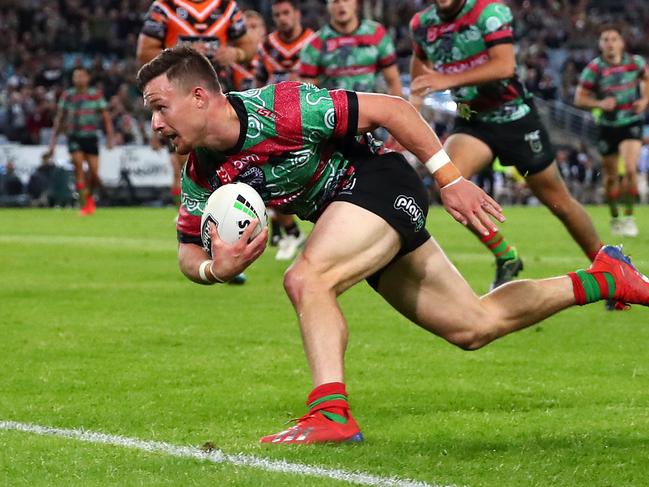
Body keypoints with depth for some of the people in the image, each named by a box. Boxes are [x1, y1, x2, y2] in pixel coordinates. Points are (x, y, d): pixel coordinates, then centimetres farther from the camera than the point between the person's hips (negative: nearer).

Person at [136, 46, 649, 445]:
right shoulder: (201, 173, -7)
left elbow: (390, 108, -21)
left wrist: (451, 180, -20)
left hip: (379, 182, -8)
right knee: (475, 326, 13)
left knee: (306, 280, -31)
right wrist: (214, 269, -21)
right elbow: (188, 251, 4)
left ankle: (332, 413, -31)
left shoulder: (280, 108, -28)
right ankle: (602, 278, 28)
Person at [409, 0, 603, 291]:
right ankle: (505, 259, -10)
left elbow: (504, 66, -33)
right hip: (472, 122, 4)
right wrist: (416, 95, 9)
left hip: (515, 117, -4)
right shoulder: (422, 24, -2)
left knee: (558, 202, 3)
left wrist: (449, 80, -40)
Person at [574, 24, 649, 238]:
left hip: (631, 123, 0)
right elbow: (579, 98, -7)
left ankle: (629, 217, -3)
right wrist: (599, 103, -24)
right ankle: (614, 218, 27)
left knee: (630, 169, -18)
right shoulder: (594, 68, -10)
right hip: (608, 126, 0)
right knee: (611, 177, 7)